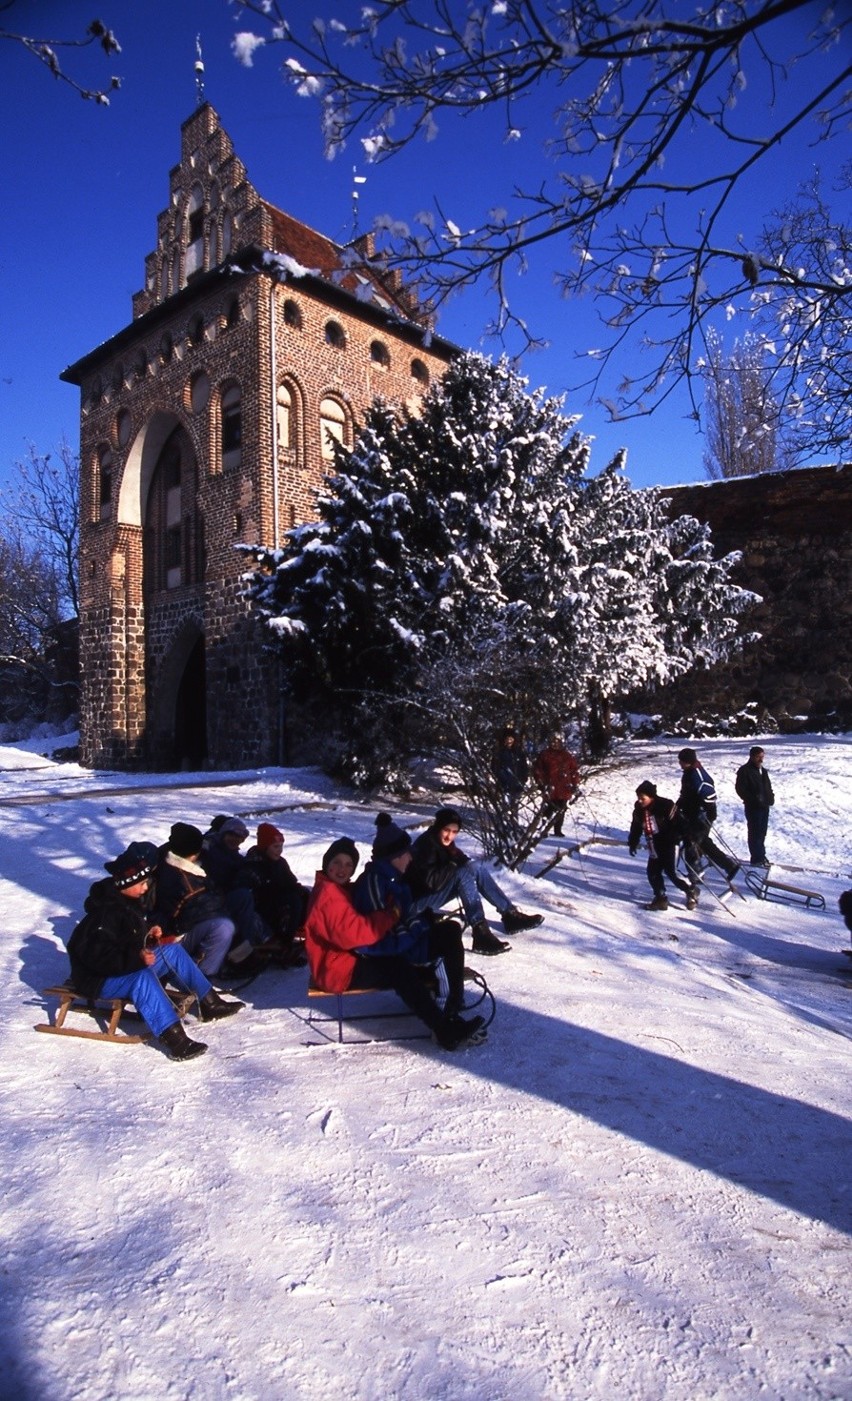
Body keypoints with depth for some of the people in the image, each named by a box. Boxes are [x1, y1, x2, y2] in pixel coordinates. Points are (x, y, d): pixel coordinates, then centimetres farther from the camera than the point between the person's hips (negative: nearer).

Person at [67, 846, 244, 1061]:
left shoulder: (129, 901, 6)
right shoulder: (106, 912, -25)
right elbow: (97, 956, -32)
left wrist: (149, 935, 2)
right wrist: (136, 958, -40)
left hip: (128, 965, 10)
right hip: (98, 979, -10)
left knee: (173, 951, 5)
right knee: (142, 977, -37)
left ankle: (210, 1004, 6)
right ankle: (174, 1039, -44)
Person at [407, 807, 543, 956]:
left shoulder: (444, 843, 4)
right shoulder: (425, 845, -23)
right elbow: (432, 881, -31)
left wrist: (457, 858, -16)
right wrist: (454, 865, -20)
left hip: (433, 893, 9)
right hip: (417, 903, -9)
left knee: (477, 866, -3)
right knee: (463, 873, -28)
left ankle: (510, 914, -5)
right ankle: (481, 934, -36)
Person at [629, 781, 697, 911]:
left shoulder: (665, 806, -19)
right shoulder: (639, 810, 2)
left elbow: (677, 823, -16)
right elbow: (636, 828, 14)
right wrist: (633, 843, 15)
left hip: (668, 845, -7)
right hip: (654, 848, 7)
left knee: (670, 872, -7)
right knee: (653, 872, 2)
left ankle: (691, 891, 13)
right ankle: (661, 898, 14)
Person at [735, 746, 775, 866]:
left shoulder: (763, 771, 15)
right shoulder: (744, 771, -11)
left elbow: (768, 787, 23)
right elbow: (740, 788, -15)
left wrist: (771, 798, 5)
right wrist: (753, 799, -19)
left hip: (765, 806, 8)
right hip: (753, 807, -8)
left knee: (762, 832, 15)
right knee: (755, 833, -5)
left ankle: (761, 856, 27)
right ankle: (757, 859, 0)